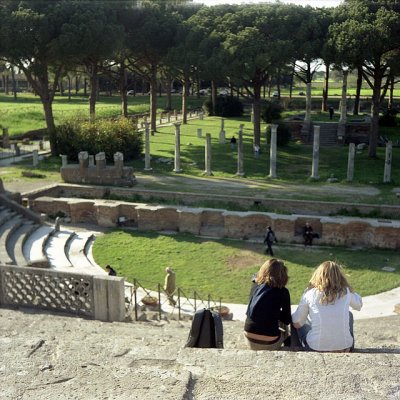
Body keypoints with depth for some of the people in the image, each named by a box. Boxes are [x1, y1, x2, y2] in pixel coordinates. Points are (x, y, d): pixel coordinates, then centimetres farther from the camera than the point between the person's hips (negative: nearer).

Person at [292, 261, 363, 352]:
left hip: (316, 348, -2)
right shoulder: (346, 292, -1)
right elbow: (359, 305, 20)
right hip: (344, 348, 2)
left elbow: (297, 322, 2)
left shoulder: (310, 293, -5)